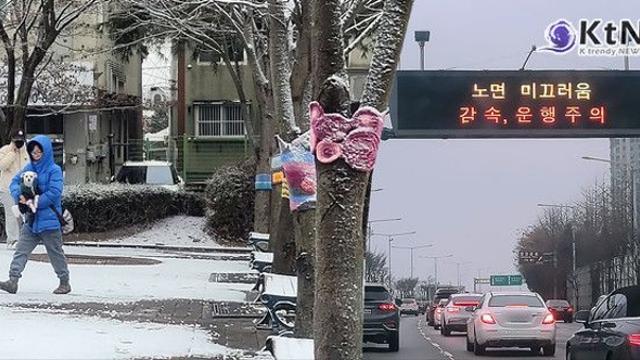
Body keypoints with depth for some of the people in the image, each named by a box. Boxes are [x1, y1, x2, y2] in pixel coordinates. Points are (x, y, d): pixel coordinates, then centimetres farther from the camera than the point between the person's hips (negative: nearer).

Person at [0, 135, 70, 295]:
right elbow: (15, 182, 5)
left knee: (56, 252, 7)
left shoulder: (54, 170, -10)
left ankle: (65, 283, 20)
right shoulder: (29, 168, 8)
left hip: (49, 220, -6)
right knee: (21, 250, -3)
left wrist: (35, 203, -20)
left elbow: (54, 193, -18)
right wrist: (19, 195, -16)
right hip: (31, 220, 6)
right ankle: (13, 280, -7)